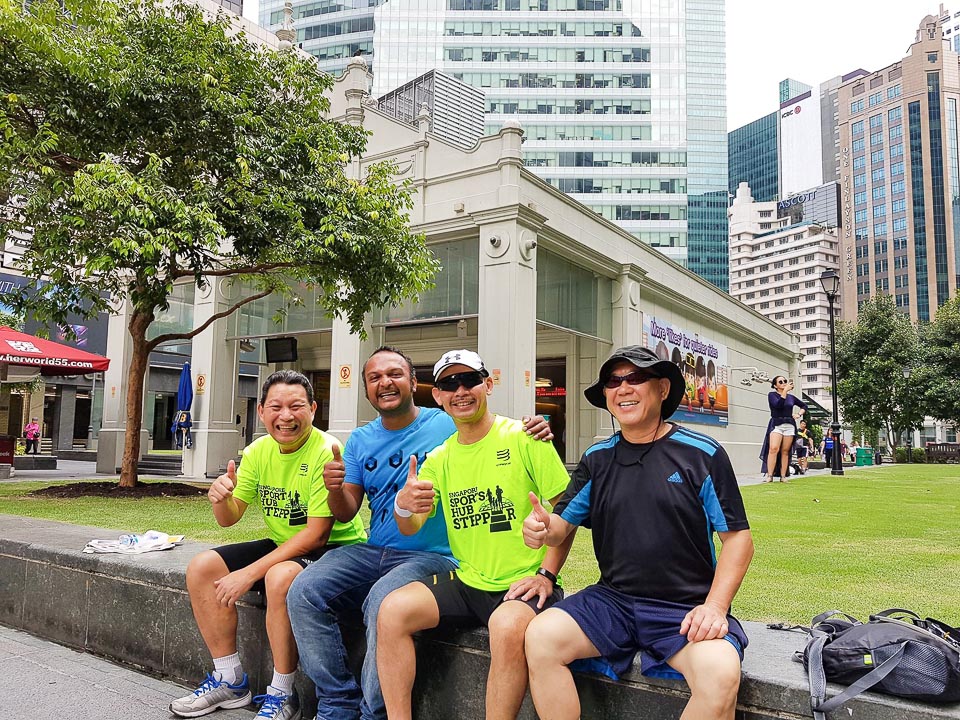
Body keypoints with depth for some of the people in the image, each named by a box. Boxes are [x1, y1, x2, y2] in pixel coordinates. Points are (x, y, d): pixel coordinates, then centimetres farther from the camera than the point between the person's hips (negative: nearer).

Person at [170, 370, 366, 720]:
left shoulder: (327, 452, -22)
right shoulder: (258, 451, 0)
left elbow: (316, 534, -23)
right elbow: (228, 519, 3)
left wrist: (249, 573, -25)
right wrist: (221, 498, -22)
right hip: (283, 546, 8)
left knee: (280, 577, -35)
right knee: (201, 568, -2)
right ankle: (230, 680, 10)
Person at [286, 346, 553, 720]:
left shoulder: (449, 424, -4)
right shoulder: (360, 440, 12)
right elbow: (346, 513, 9)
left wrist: (534, 434, -27)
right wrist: (335, 488, -14)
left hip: (431, 556, -5)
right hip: (372, 552, 6)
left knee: (383, 601, -33)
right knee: (304, 592, -15)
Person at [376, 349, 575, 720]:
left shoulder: (524, 438, -5)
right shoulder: (439, 458, 11)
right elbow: (410, 529, 6)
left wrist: (546, 574, -14)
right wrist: (403, 506, -18)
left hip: (523, 585, -5)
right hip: (466, 583, 5)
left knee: (507, 627, -35)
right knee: (393, 609, -16)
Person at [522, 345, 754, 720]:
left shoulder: (703, 454, -2)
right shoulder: (597, 458, 9)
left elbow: (738, 537, 0)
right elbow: (563, 524, 10)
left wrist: (715, 606, -13)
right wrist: (543, 527, -15)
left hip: (685, 607, -3)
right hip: (612, 600, 4)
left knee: (720, 674, -32)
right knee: (541, 636, -19)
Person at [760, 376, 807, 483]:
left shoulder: (791, 397, 17)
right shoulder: (772, 395, 4)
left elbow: (804, 405, 31)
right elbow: (778, 405, -16)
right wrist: (785, 391, -14)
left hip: (790, 425, 4)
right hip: (776, 425, -4)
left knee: (785, 451, 0)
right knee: (774, 449, -20)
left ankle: (783, 476, 2)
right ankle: (769, 475, -21)